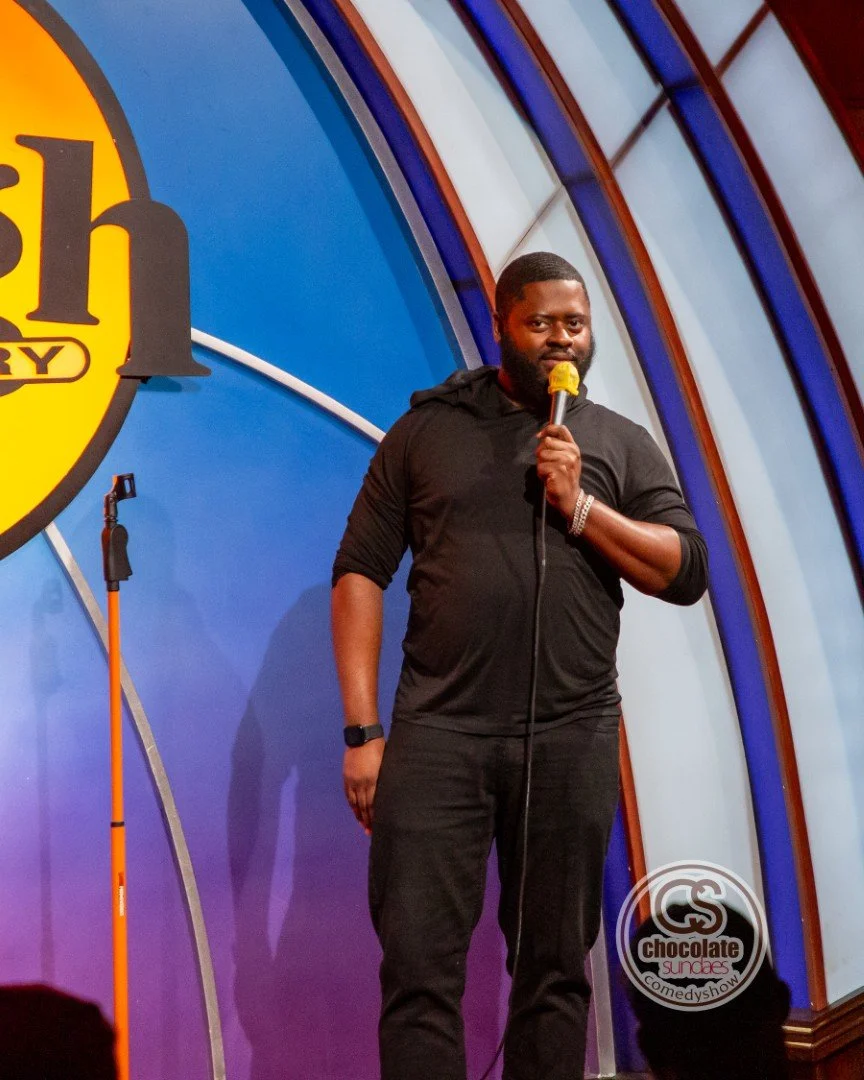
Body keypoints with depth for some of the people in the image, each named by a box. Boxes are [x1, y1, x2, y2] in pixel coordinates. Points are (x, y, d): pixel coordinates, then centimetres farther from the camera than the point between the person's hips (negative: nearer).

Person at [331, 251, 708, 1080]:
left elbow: (686, 573, 3)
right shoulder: (425, 431, 8)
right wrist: (361, 730, -3)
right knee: (419, 964, -3)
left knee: (555, 965, 9)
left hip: (571, 739, 1)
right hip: (438, 733, -1)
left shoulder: (622, 444, 12)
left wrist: (580, 506, -9)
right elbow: (359, 575, 4)